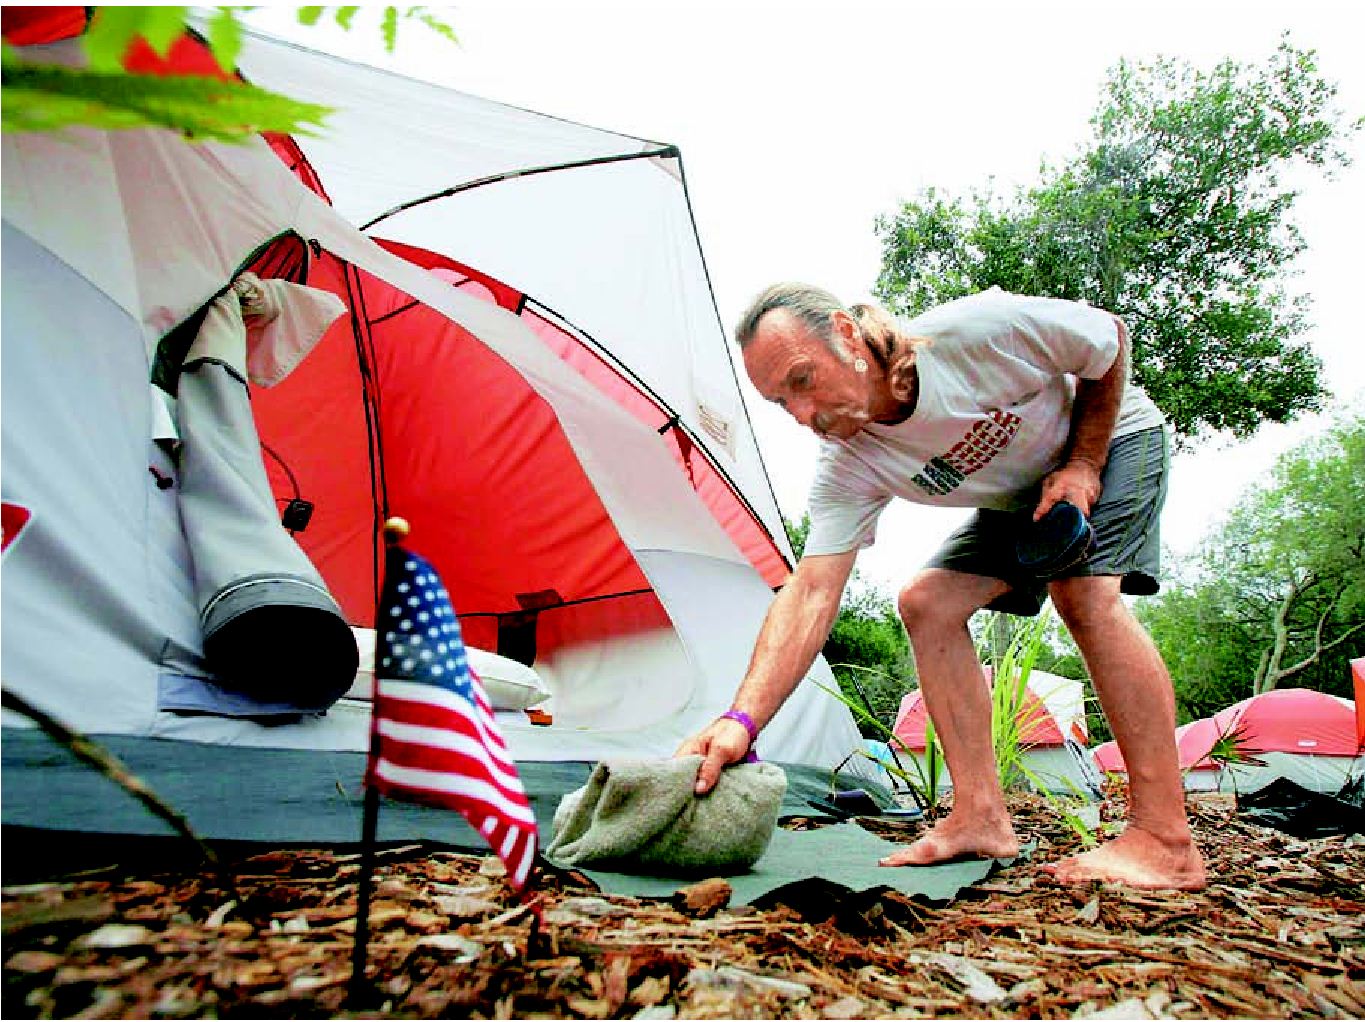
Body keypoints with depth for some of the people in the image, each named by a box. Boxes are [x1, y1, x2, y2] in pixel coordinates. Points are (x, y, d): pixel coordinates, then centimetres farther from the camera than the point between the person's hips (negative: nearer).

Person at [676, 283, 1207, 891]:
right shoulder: (848, 469, -26)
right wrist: (741, 719, -44)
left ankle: (1165, 840, -21)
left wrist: (1081, 463, -22)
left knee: (1083, 590, -29)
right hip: (1018, 500, 5)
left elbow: (1109, 340, -17)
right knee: (925, 602, -12)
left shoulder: (979, 330, -37)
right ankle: (981, 818, -9)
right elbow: (811, 594, -33)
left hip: (1115, 437, -4)